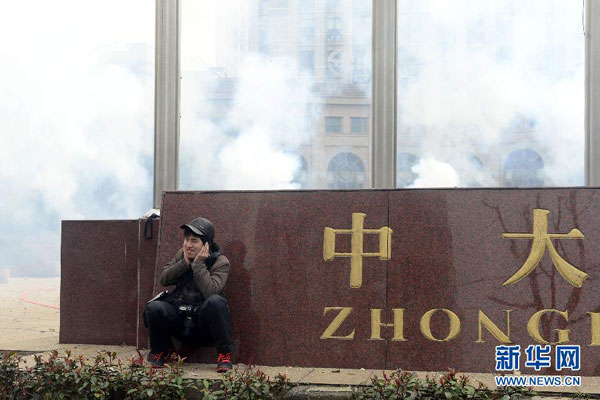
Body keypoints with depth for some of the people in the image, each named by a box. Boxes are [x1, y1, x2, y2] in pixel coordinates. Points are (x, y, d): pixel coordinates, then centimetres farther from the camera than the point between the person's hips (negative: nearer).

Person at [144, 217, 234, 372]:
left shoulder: (220, 262, -8)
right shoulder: (182, 254, 8)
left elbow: (210, 291, -25)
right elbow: (163, 279, -1)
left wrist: (198, 264, -22)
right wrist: (185, 263, -11)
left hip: (203, 323, -4)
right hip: (179, 318, 4)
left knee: (216, 301, -36)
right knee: (154, 308, -26)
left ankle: (224, 354, -16)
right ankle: (163, 350, 6)